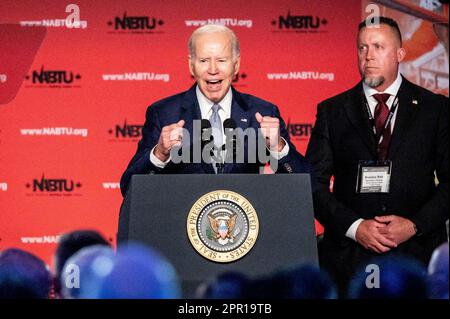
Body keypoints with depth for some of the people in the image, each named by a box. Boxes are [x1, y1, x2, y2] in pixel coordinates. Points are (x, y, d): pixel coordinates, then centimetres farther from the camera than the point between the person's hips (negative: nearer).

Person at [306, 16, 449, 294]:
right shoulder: (332, 112, 7)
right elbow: (314, 184, 2)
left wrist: (415, 225, -10)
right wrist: (354, 227, -11)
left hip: (417, 251, 0)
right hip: (348, 257, 0)